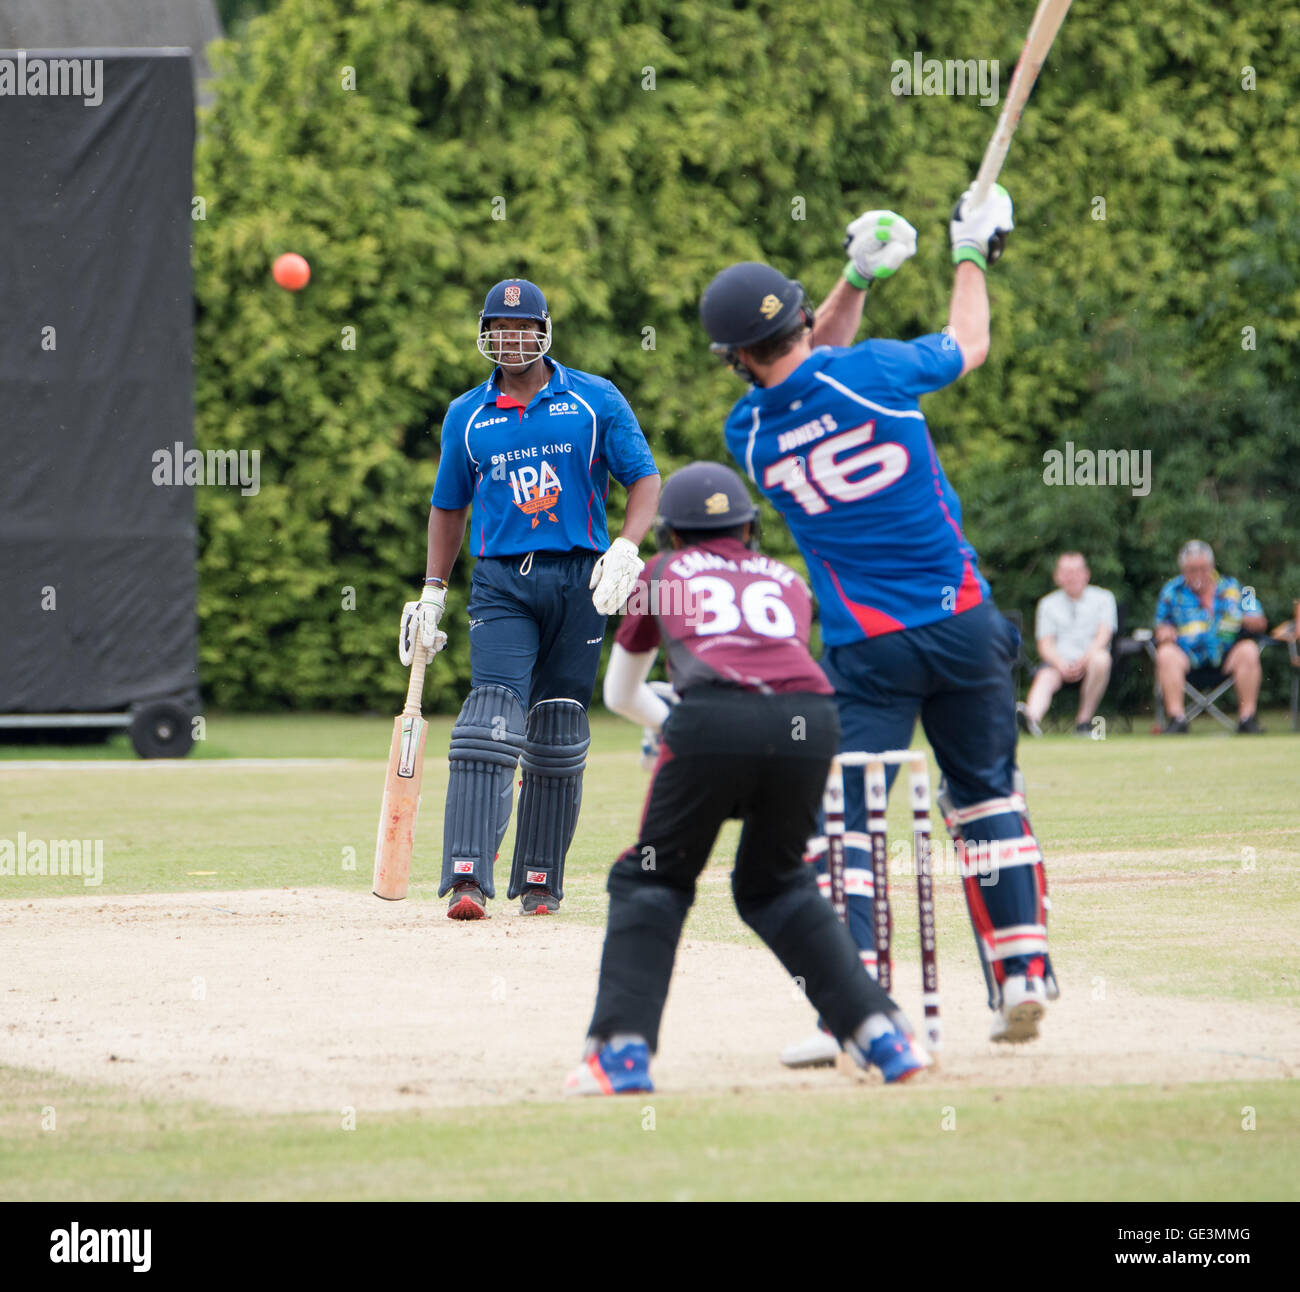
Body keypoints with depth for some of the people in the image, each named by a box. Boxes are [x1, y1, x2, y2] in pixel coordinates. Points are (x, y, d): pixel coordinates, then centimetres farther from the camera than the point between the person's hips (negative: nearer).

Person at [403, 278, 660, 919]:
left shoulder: (595, 400, 4)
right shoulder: (465, 416, 10)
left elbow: (644, 479, 1)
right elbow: (449, 505, 20)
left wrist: (625, 549, -15)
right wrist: (433, 592, 15)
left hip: (578, 581, 0)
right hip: (501, 583, 0)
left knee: (559, 735, 5)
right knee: (492, 719, -17)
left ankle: (539, 881, 15)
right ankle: (467, 877, -27)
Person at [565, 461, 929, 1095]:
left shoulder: (660, 573, 31)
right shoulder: (788, 581, 34)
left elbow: (620, 693, 42)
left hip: (713, 717, -3)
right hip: (810, 720, 3)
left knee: (652, 878, 14)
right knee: (775, 883, 23)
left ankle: (623, 1053, 0)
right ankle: (881, 1036, 14)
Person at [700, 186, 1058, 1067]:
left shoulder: (750, 434, -4)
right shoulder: (875, 373, -8)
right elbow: (970, 345, 12)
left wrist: (856, 282, 19)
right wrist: (971, 255, 27)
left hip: (868, 652, -1)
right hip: (964, 626, 1)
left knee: (842, 819, 0)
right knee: (989, 799, 16)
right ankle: (1023, 979, 13)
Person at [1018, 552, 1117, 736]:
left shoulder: (1103, 598, 11)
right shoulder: (1048, 604, 15)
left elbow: (1103, 637, -2)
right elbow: (1045, 645, 5)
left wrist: (1084, 661, -20)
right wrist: (1062, 665, -17)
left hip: (1089, 661, -1)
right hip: (1058, 662, 1)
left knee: (1101, 658, -34)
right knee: (1045, 677, -32)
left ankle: (1084, 719, -25)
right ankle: (1032, 717, -64)